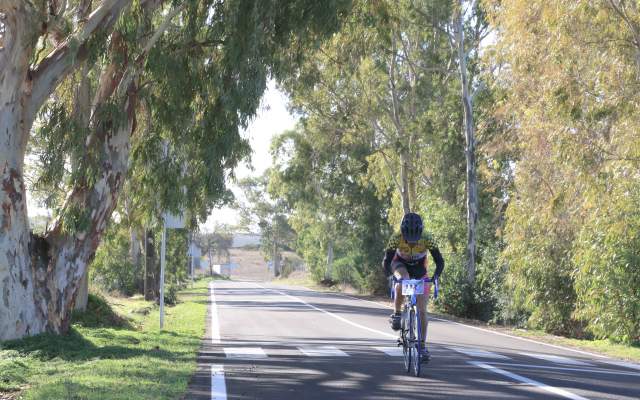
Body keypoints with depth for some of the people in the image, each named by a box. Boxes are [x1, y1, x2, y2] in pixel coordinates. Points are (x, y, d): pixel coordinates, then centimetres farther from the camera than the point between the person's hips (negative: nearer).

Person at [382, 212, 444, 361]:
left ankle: (422, 345, -1)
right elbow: (386, 261, -31)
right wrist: (392, 275, -50)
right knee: (402, 280, -39)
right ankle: (396, 314, -20)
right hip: (401, 264, -1)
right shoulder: (396, 238, -31)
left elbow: (439, 261, -28)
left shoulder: (427, 238, -30)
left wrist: (435, 276, -46)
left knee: (422, 309, -8)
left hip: (419, 269, 1)